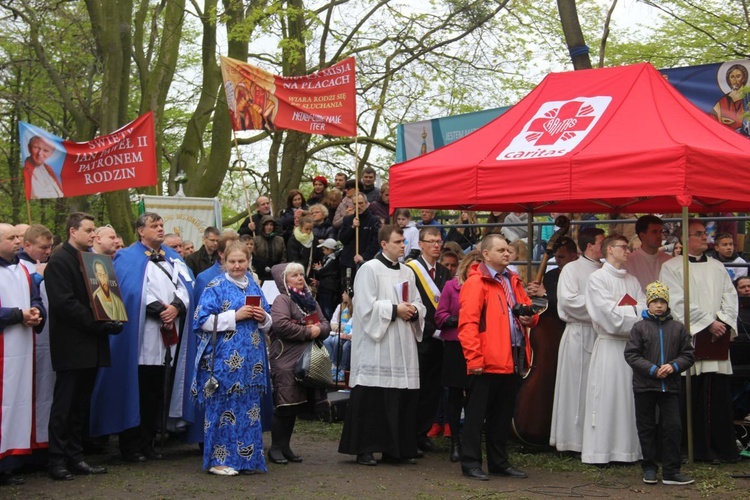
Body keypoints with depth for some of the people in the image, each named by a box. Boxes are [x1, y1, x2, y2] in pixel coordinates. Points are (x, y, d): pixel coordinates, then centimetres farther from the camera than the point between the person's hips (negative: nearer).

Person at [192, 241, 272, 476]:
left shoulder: (254, 287, 16)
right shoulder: (216, 287, -1)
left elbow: (267, 323, 22)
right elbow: (203, 320, -10)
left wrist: (263, 318, -2)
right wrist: (235, 316, -15)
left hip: (252, 360, 6)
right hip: (224, 359, -6)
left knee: (250, 409, 7)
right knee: (223, 408, -4)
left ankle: (248, 458, 13)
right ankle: (219, 460, 3)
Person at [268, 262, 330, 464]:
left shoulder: (310, 300, 19)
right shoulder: (282, 300, -6)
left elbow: (325, 323, 17)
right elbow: (281, 324, -21)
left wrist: (319, 330, -7)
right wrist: (307, 331, -13)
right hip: (286, 359, -7)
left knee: (296, 405, 9)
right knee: (285, 404, -8)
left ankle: (285, 447, 17)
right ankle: (276, 448, 1)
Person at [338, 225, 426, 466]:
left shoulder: (407, 272, 16)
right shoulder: (369, 270, -4)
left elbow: (419, 304, 17)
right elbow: (367, 306, -11)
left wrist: (413, 310, -4)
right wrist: (394, 310, -14)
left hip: (403, 347, 6)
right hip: (376, 347, -6)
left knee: (402, 398, 5)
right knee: (372, 400, -6)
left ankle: (396, 449, 12)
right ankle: (364, 449, 0)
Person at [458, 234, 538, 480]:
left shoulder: (513, 281, 16)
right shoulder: (476, 282, -9)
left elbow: (528, 307, 26)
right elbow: (467, 323, -15)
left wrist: (530, 317, 1)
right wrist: (474, 358, -20)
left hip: (513, 360, 8)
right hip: (488, 362, -8)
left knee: (503, 413, 15)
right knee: (477, 413, 1)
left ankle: (499, 462, 24)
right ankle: (471, 463, 7)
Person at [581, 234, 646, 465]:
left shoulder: (632, 281, 18)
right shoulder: (597, 278, -1)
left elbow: (645, 309, 6)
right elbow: (608, 313, -12)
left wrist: (622, 311, -11)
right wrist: (634, 313, -4)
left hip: (632, 345, 6)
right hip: (609, 345, -6)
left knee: (630, 396, 4)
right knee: (606, 396, -5)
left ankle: (628, 449, 9)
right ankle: (600, 451, -1)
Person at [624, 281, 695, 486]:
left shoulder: (678, 328, 5)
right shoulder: (640, 327, -1)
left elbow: (688, 355, 7)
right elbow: (631, 355, -6)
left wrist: (674, 366, -12)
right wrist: (653, 370, -15)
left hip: (670, 386, 2)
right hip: (645, 386, -1)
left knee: (673, 427, -1)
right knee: (646, 428, 7)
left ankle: (671, 471, 5)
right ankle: (649, 468, 18)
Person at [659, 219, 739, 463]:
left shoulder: (717, 267, 18)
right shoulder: (671, 268, 1)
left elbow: (730, 296, 11)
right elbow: (678, 303, -7)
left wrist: (724, 321, -7)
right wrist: (708, 323, -11)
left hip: (717, 341, 4)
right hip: (690, 340, -4)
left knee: (720, 395, 2)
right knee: (695, 397, -4)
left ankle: (723, 447, 7)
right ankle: (700, 449, 2)